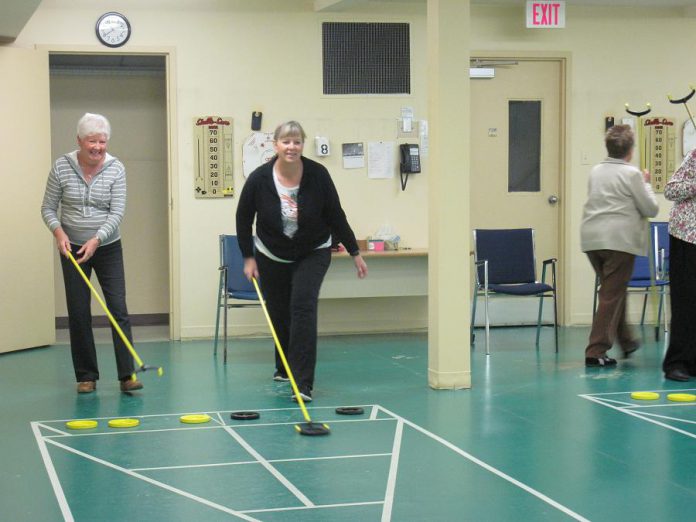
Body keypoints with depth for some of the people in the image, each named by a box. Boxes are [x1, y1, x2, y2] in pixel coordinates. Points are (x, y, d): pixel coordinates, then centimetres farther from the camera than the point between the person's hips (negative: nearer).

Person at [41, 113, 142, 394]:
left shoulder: (116, 169, -9)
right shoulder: (61, 167, -8)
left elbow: (117, 212, -14)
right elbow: (48, 208, -1)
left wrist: (96, 240, -27)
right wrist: (59, 231, -20)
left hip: (108, 248, 0)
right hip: (73, 249, 1)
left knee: (118, 309, -8)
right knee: (79, 314, 2)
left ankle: (127, 375, -7)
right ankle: (87, 377, 12)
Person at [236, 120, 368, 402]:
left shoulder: (318, 175, -20)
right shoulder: (259, 179, -19)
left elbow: (336, 216, -9)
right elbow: (243, 218, -4)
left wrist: (355, 253, -6)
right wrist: (248, 257, -2)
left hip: (312, 253, -2)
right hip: (272, 256, 2)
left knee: (303, 306, -18)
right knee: (278, 313, 9)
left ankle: (303, 382, -21)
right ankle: (283, 368, 35)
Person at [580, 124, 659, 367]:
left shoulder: (596, 172, 11)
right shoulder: (631, 174, -8)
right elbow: (651, 209, -3)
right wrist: (646, 184, 12)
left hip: (592, 238, 7)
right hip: (619, 240, -7)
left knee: (612, 292, 20)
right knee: (612, 296, -3)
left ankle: (626, 341, 32)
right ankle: (596, 352, -5)